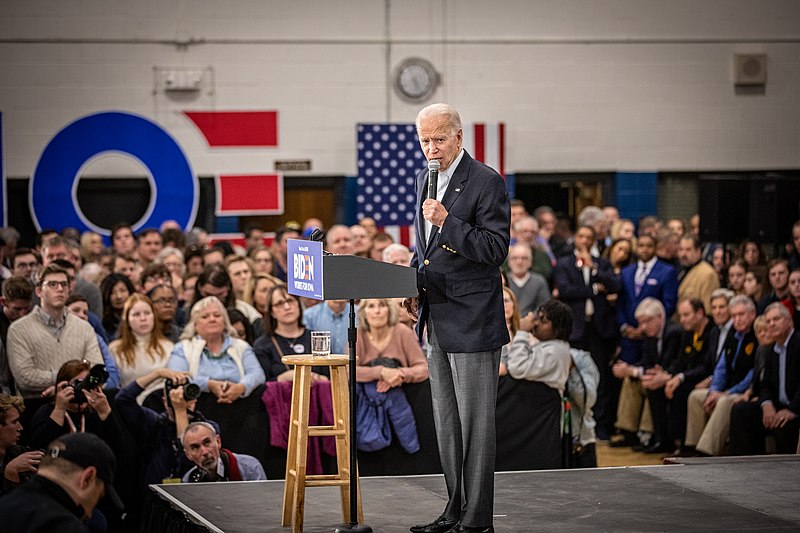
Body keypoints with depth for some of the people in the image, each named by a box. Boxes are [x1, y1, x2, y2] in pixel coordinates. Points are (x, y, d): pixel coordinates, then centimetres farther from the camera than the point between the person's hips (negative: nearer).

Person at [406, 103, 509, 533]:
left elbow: (496, 249, -16)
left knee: (475, 421, -4)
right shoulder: (425, 180, 14)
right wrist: (414, 285, 11)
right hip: (436, 319, 8)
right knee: (446, 421, 13)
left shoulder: (486, 182, -10)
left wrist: (448, 221, -23)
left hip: (472, 318, -8)